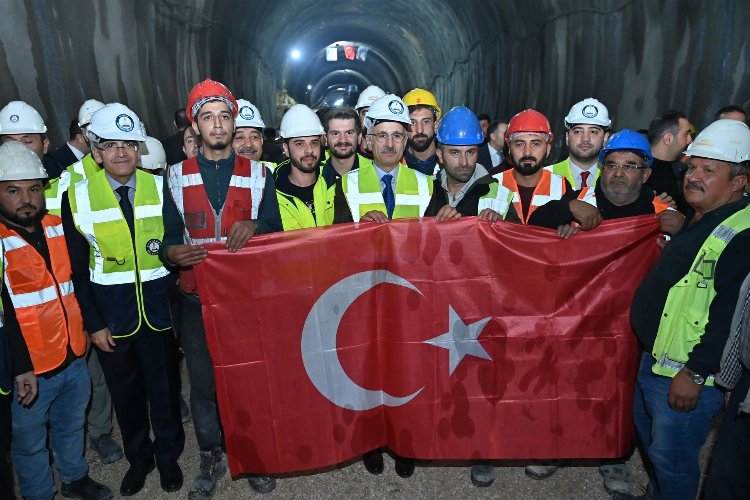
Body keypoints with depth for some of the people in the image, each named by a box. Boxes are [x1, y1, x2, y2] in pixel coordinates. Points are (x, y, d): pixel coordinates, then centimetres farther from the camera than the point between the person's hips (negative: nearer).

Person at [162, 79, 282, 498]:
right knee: (203, 384, 12)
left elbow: (276, 235, -1)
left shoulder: (259, 175, 2)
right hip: (198, 299, 1)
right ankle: (211, 459, 35)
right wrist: (173, 252, -21)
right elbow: (170, 239, 2)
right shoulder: (178, 177, 3)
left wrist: (254, 227, -23)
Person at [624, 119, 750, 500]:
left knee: (671, 458, 6)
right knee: (650, 439, 25)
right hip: (654, 357, 10)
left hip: (685, 372, -10)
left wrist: (695, 372, -24)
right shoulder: (694, 220, 11)